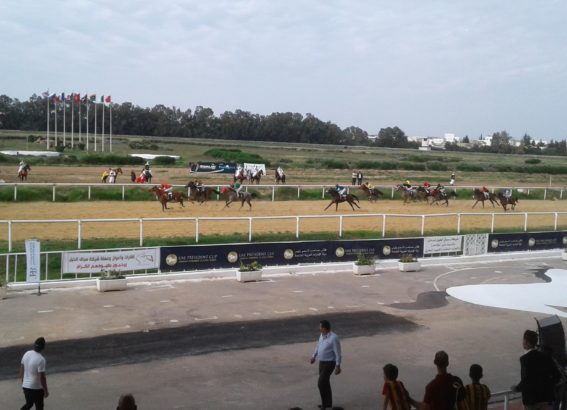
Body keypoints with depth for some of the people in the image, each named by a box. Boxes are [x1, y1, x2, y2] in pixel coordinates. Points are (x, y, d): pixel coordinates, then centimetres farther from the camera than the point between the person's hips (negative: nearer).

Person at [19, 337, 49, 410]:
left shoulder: (27, 354, -3)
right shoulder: (41, 359, -25)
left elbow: (21, 369, 9)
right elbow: (42, 377, -22)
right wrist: (46, 391, -11)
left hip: (25, 386, 7)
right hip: (36, 388, -7)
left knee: (28, 404, 26)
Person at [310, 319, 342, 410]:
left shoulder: (334, 338, -24)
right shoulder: (322, 335, 2)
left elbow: (338, 353, -21)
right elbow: (319, 345, 19)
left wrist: (338, 367, -21)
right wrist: (314, 357, 28)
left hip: (329, 363, -9)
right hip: (322, 362, 9)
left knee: (321, 383, -11)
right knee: (325, 383, 15)